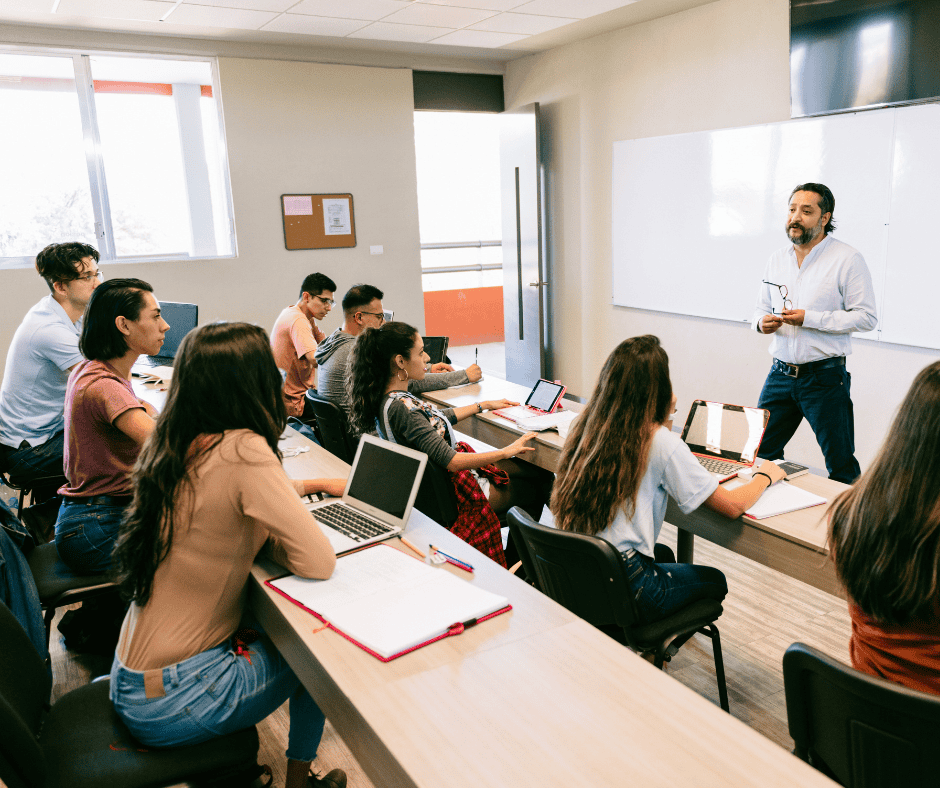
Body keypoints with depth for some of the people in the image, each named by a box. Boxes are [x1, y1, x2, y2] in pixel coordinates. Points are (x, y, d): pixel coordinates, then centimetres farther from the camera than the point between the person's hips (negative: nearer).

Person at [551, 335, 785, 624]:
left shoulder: (586, 425, -1)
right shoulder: (662, 443, -18)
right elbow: (734, 506, -10)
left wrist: (663, 418, 18)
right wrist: (765, 475, 9)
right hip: (622, 587, -6)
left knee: (663, 554, 35)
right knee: (715, 581, 23)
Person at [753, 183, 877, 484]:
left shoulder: (847, 259, -6)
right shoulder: (776, 259, 11)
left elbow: (867, 317, -10)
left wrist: (809, 318, -18)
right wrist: (762, 322, -5)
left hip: (825, 377, -5)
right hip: (780, 373, 5)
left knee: (841, 466, 4)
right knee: (760, 454, 9)